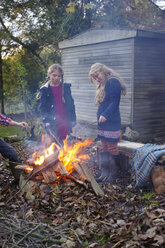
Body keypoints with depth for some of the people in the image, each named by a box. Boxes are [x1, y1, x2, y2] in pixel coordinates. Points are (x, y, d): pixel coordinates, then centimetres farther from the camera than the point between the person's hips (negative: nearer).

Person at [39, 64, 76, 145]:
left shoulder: (66, 87, 5)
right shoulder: (45, 90, 0)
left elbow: (71, 104, 9)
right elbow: (43, 108, -2)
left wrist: (73, 119, 5)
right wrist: (46, 121, -12)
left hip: (65, 123, 2)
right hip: (53, 124, -2)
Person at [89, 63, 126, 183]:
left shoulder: (113, 81, -10)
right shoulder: (103, 84, 19)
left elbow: (115, 102, -19)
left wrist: (106, 115, -26)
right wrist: (100, 116, 13)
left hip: (111, 123, -9)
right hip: (103, 123, 9)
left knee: (112, 148, -2)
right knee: (104, 149, 12)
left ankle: (113, 176, 8)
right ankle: (105, 174, 20)